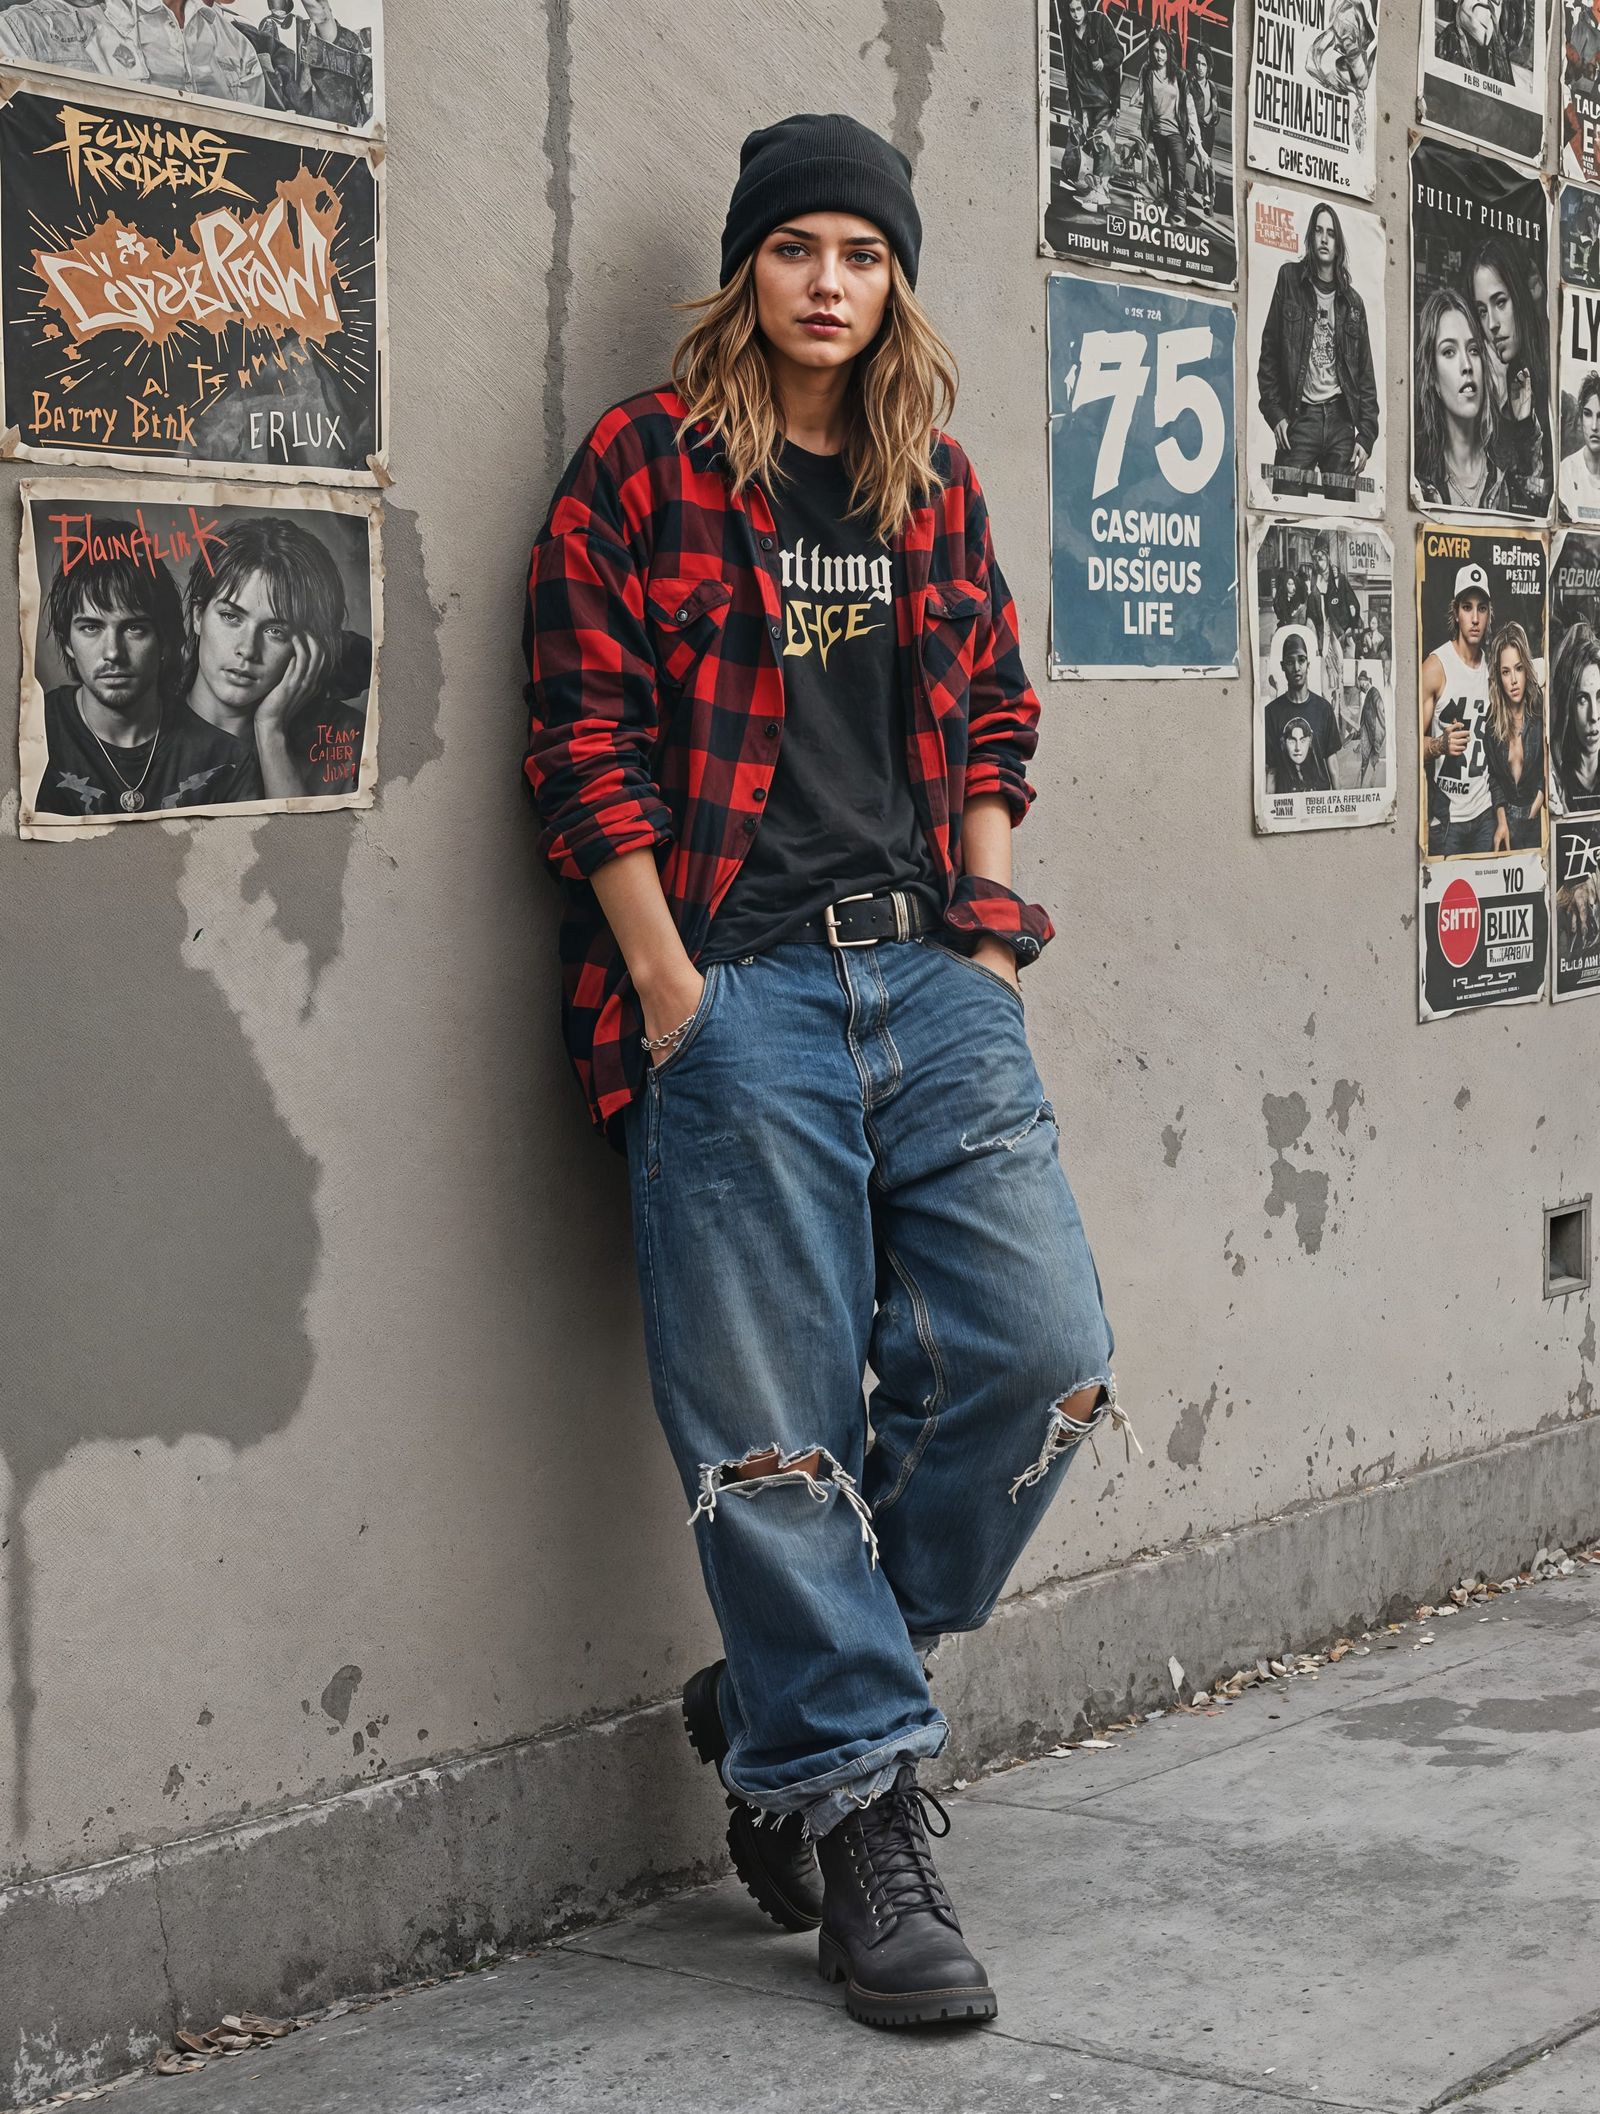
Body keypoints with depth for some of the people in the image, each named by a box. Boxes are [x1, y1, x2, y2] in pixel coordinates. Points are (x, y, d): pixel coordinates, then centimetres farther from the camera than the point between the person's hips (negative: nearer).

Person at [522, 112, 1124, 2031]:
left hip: (931, 978, 5)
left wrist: (993, 932, 9)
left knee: (1046, 1353, -5)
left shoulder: (934, 486, 18)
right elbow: (591, 743, -3)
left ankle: (785, 1692, 14)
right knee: (779, 1421, -4)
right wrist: (671, 993, -8)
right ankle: (852, 1813, 7)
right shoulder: (641, 467, 3)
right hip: (737, 991, -5)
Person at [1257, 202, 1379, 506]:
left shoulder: (1352, 302, 15)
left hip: (1341, 422, 3)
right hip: (1299, 416, -3)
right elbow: (1269, 353, 5)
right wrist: (1274, 413, -5)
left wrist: (1366, 436, 4)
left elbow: (1366, 375, 14)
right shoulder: (1290, 281, 7)